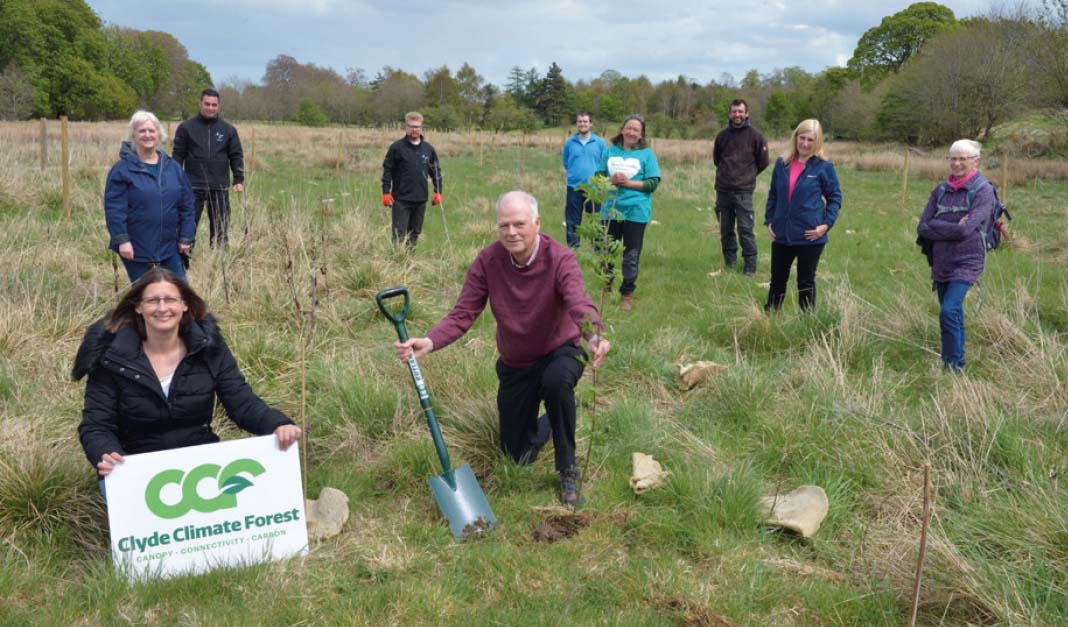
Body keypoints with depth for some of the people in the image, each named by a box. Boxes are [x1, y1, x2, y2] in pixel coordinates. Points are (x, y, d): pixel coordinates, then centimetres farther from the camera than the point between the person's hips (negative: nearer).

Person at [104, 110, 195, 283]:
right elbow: (114, 209, -11)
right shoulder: (122, 169, -8)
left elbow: (186, 205, 8)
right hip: (136, 249, -4)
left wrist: (186, 237, 4)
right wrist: (122, 240, -17)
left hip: (169, 247, 4)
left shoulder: (173, 167, 5)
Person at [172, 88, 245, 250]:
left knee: (221, 229, 5)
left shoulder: (228, 129, 8)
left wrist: (239, 180, -2)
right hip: (193, 187, -1)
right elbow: (178, 155, 4)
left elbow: (236, 156, 8)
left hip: (220, 188, 1)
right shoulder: (186, 127, 4)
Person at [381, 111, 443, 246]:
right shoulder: (397, 147, -4)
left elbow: (436, 171, 15)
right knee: (399, 234, -5)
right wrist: (386, 192, -10)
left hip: (421, 200, 4)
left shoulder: (428, 149, 7)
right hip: (401, 199, -4)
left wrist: (438, 192, 9)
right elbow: (387, 169, -4)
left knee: (415, 233, 10)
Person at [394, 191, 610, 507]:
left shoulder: (560, 259, -24)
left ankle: (568, 471, -18)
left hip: (559, 352, -3)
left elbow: (579, 304, -41)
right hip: (515, 364, 3)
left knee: (557, 380, -41)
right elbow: (462, 314, -18)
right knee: (519, 456, 8)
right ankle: (551, 419, 44)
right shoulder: (488, 261, -15)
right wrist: (430, 342, -37)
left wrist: (595, 336, -63)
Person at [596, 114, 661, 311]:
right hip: (610, 210, 3)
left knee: (631, 256, 4)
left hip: (636, 212, -2)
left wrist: (629, 183, -15)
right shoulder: (610, 151, 8)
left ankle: (627, 293, 17)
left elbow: (653, 183, -5)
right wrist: (611, 180, -12)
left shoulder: (646, 154, 0)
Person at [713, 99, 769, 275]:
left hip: (743, 191, -4)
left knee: (745, 230, -6)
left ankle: (750, 268, 0)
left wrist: (747, 175, 11)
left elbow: (763, 162, 6)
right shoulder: (722, 135, 9)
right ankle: (729, 264, 20)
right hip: (723, 190, 4)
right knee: (725, 230, 9)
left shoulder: (755, 136, -1)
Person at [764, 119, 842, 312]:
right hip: (781, 235, 3)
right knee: (777, 280, 14)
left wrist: (827, 224, -10)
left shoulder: (824, 167, -7)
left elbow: (835, 197, 0)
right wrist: (769, 221, 6)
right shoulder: (782, 164, 3)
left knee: (806, 282, 9)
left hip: (810, 236, -3)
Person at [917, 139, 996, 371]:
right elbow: (923, 228, -2)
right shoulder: (941, 190, 6)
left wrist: (938, 228, -8)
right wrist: (955, 228, -12)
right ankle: (956, 364, 28)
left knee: (949, 312, -19)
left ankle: (954, 366, -9)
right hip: (941, 263, 5)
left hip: (966, 263, -5)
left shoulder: (983, 191, -9)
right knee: (954, 316, 15)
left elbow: (966, 229, -21)